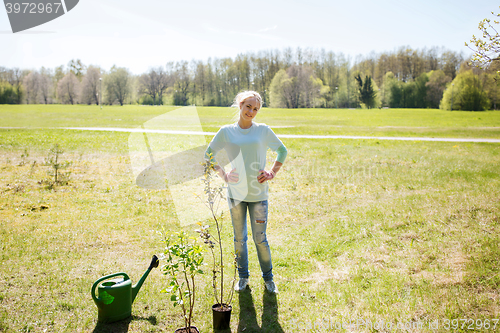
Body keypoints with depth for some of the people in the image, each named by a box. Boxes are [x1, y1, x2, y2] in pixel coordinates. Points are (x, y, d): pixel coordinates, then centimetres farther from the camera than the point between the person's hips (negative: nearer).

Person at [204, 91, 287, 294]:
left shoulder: (263, 130, 1)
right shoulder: (226, 132, 2)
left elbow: (282, 151, 13)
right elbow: (209, 155, 12)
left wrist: (272, 173, 2)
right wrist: (223, 175, 1)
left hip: (258, 193, -1)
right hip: (235, 192, 1)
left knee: (260, 239, 4)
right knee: (239, 238, 11)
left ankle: (268, 278, 23)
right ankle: (243, 277, 28)